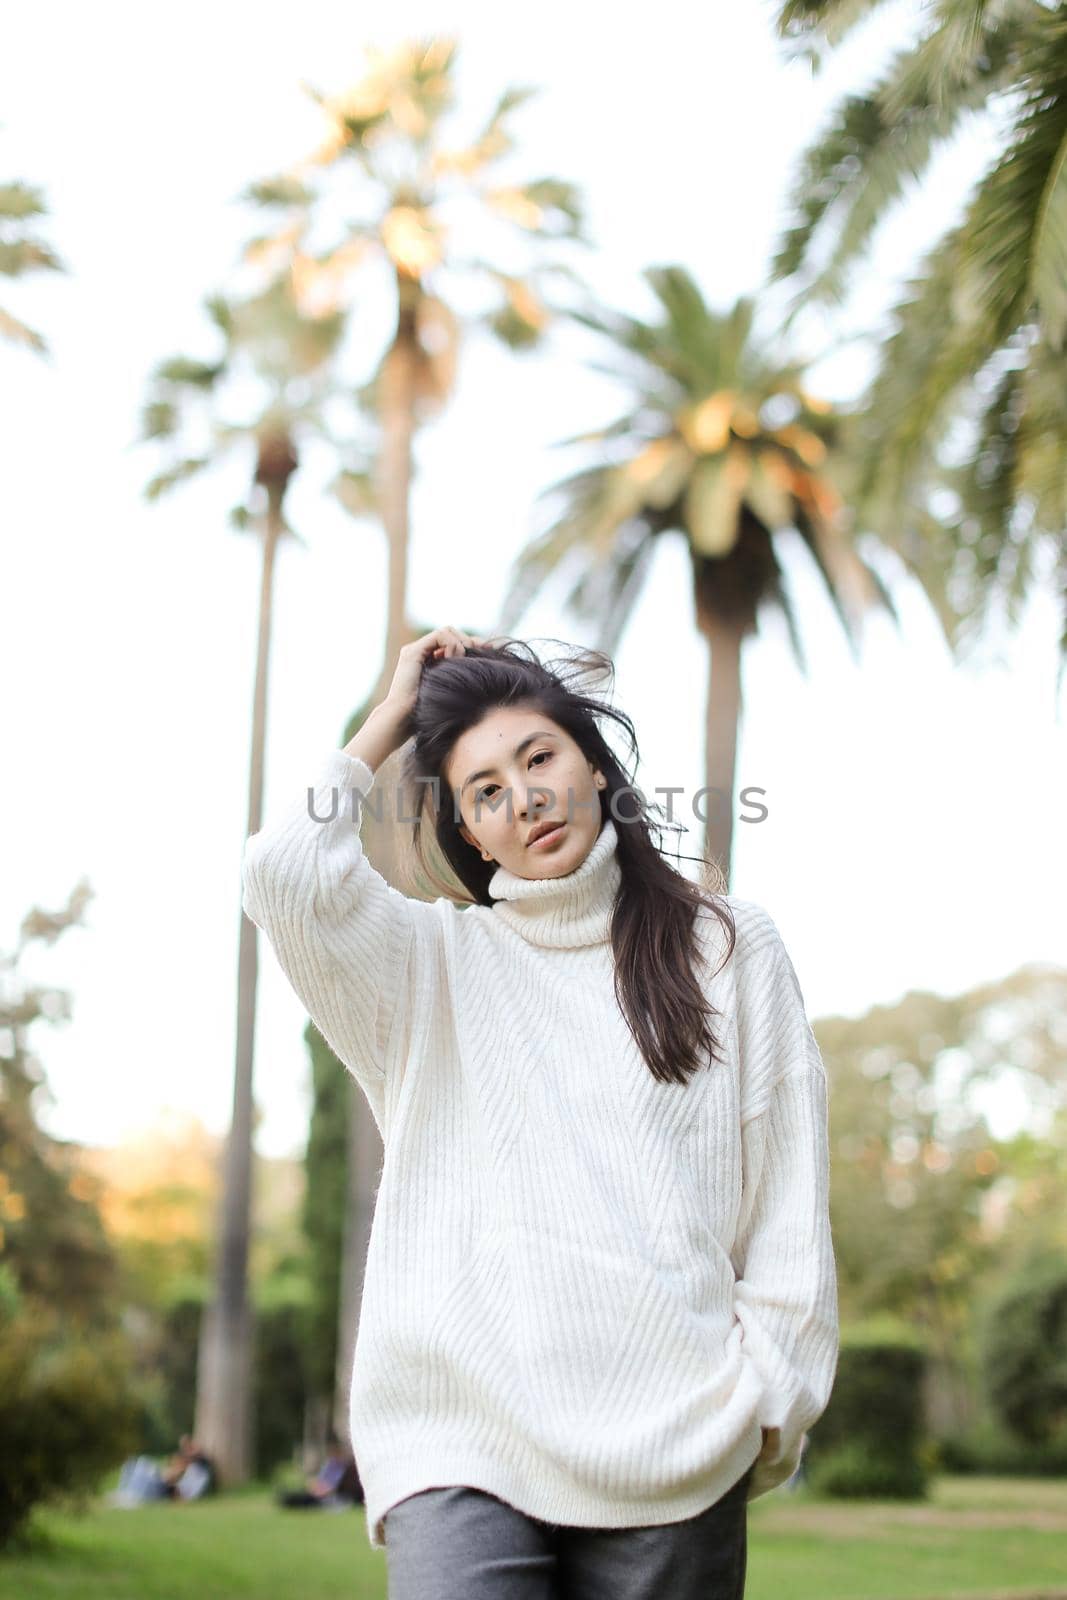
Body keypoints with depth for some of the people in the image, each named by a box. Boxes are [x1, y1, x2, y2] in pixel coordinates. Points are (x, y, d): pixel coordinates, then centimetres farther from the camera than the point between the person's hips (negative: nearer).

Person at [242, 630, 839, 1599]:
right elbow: (284, 873, -4)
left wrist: (767, 1401, 3)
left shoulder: (726, 948, 13)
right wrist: (392, 719, 9)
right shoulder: (436, 964, 15)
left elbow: (787, 1197, 11)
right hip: (464, 1438, 0)